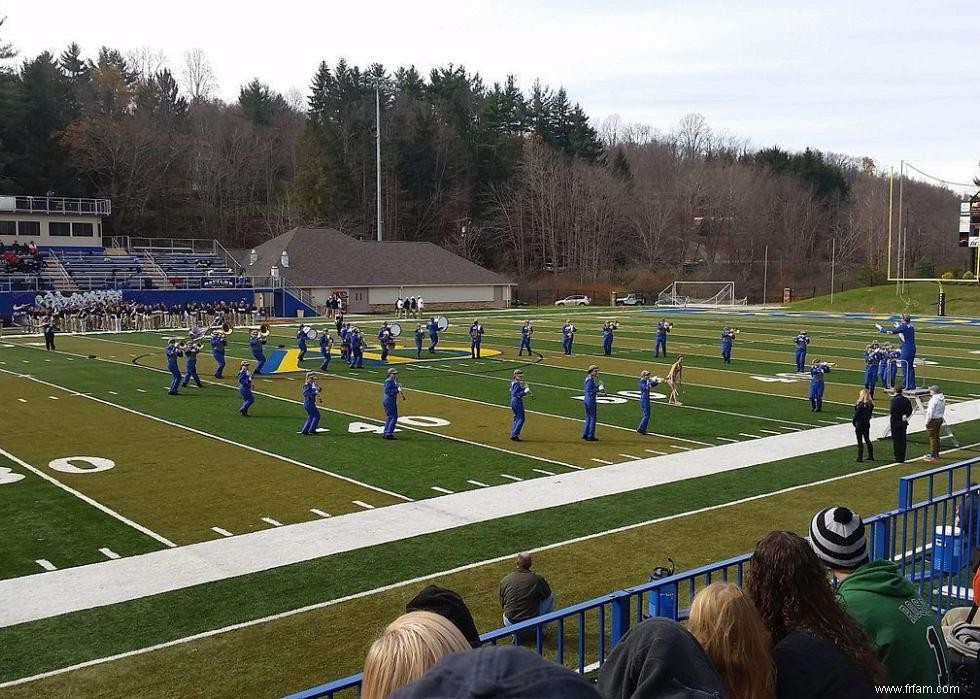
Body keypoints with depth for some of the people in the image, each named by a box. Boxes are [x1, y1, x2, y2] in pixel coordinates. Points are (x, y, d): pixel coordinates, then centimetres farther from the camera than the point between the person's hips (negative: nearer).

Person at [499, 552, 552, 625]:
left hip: (510, 623, 4)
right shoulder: (537, 579, -13)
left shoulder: (505, 580, -4)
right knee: (550, 597, 18)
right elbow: (547, 594, 8)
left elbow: (502, 605, 8)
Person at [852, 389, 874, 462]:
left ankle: (860, 457, 4)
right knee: (867, 440, 18)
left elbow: (856, 414, -15)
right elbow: (870, 414, 7)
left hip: (859, 425, -7)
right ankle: (871, 456, 25)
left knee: (860, 442, 0)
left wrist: (853, 421, 0)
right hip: (867, 424, 7)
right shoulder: (870, 404, -1)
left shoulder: (860, 404, -20)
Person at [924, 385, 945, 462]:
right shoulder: (942, 399, 8)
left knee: (932, 437, -3)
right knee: (936, 436, 18)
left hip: (933, 420, -9)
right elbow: (943, 410, 16)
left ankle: (933, 456, 0)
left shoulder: (933, 400, -21)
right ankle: (936, 454, 27)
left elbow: (930, 412, -21)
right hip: (940, 419, 9)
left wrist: (927, 422, -14)